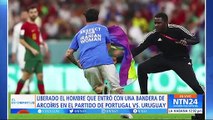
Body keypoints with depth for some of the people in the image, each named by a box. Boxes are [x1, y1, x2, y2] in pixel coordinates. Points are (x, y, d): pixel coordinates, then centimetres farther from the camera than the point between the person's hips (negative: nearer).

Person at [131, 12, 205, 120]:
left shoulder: (177, 30, -21)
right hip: (165, 58, 5)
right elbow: (140, 48, -9)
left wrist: (186, 42, -41)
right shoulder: (153, 35, -11)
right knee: (141, 68, -7)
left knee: (194, 85, -22)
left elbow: (195, 40, -18)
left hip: (181, 60, -5)